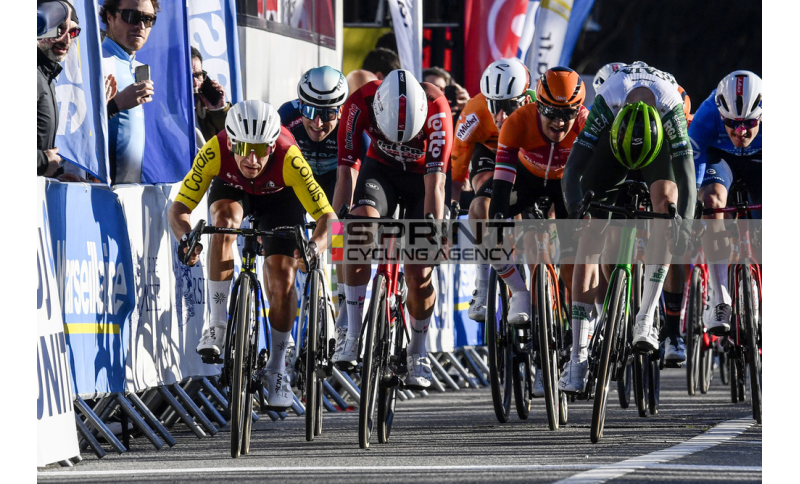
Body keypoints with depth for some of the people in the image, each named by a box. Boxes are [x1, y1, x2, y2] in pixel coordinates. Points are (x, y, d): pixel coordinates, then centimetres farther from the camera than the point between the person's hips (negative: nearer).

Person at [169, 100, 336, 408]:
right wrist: (186, 238, -53)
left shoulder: (288, 158, -39)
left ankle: (276, 368, 9)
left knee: (283, 280, -12)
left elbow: (327, 215, -36)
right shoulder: (215, 152, -37)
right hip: (231, 189, 1)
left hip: (279, 197, -1)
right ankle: (217, 325, -29)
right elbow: (179, 208, -32)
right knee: (225, 219, -33)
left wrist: (316, 244, -57)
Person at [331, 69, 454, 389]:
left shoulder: (436, 109, -35)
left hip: (423, 175, -1)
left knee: (418, 276, -8)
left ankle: (418, 352, 18)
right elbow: (347, 171, -26)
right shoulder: (360, 103, -30)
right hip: (381, 169, 1)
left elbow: (435, 184, -35)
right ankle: (354, 338, -21)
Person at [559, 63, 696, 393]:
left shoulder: (672, 106, -40)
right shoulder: (607, 101, -39)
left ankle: (645, 319, -26)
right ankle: (578, 358, -13)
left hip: (661, 143, 0)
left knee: (667, 198, -31)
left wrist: (683, 228, -51)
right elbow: (573, 169, -37)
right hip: (611, 142, 0)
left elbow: (686, 178, -38)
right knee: (589, 238, -12)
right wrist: (575, 212, -52)